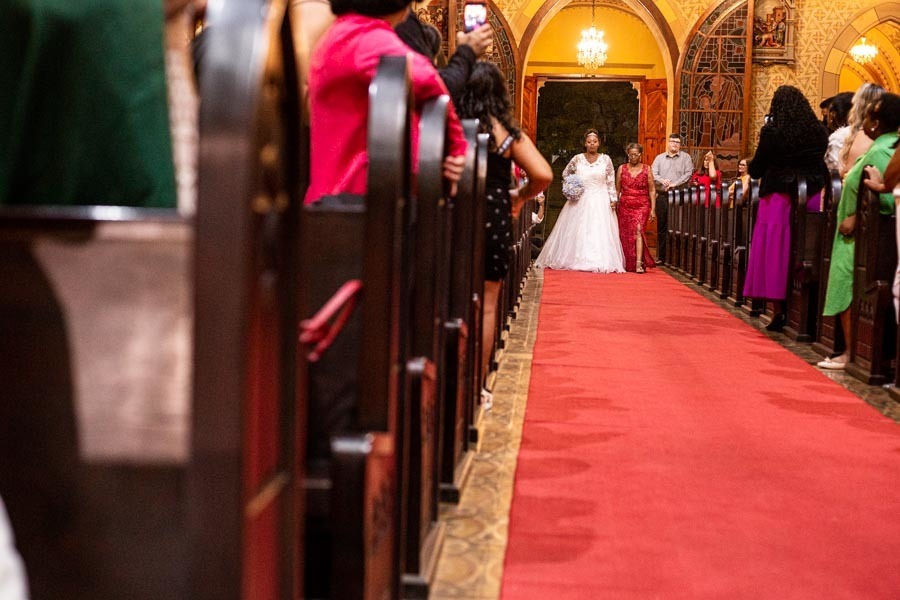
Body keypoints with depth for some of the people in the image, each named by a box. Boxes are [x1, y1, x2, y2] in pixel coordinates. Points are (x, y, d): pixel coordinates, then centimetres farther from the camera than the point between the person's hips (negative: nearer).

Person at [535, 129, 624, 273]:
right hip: (580, 201, 1)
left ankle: (600, 262, -1)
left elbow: (611, 182, 4)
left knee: (600, 231, -3)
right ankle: (577, 260, 9)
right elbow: (565, 174, 17)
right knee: (578, 231, 2)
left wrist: (613, 199, -2)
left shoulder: (606, 160, 1)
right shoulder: (577, 159, 2)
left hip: (600, 202, 0)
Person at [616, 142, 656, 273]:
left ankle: (638, 263, -23)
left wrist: (653, 209, -1)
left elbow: (652, 190, 4)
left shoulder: (646, 169, 5)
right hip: (625, 206, 2)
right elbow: (617, 189, 10)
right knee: (625, 235, 4)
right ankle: (628, 264, 16)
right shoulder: (622, 168, 8)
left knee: (638, 231, -18)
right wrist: (615, 207, 7)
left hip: (642, 206, -2)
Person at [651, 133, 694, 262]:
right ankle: (661, 256, 11)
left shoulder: (686, 157, 7)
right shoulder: (660, 158, 14)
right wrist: (662, 180, -16)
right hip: (662, 196, 3)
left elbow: (688, 174, -3)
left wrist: (675, 184, -14)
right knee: (661, 226, 5)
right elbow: (653, 173, 3)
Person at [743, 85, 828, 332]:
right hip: (810, 198, 3)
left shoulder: (772, 132, -9)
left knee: (775, 254, 3)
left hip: (778, 199, -3)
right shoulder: (819, 132, 2)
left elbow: (755, 171, -3)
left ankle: (779, 312, 2)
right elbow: (824, 166, 13)